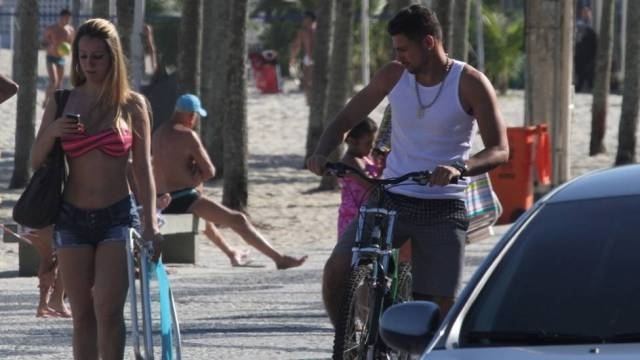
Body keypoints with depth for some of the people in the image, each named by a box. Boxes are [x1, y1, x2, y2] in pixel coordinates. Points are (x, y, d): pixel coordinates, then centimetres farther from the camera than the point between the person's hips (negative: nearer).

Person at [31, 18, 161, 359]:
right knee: (82, 314, 5)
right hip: (72, 218, 2)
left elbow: (143, 169, 3)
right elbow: (36, 162, 7)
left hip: (117, 216, -2)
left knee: (108, 310, -13)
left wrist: (150, 224, -4)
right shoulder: (61, 102, 4)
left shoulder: (133, 105, 1)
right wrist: (50, 133, -14)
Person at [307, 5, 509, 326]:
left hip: (443, 209, -2)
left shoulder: (470, 84, -6)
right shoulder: (394, 76, 3)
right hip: (392, 199, 2)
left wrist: (460, 169, -33)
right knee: (336, 271, -17)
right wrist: (321, 154, -12)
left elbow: (499, 150, -12)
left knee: (441, 308, -8)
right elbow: (344, 121, 9)